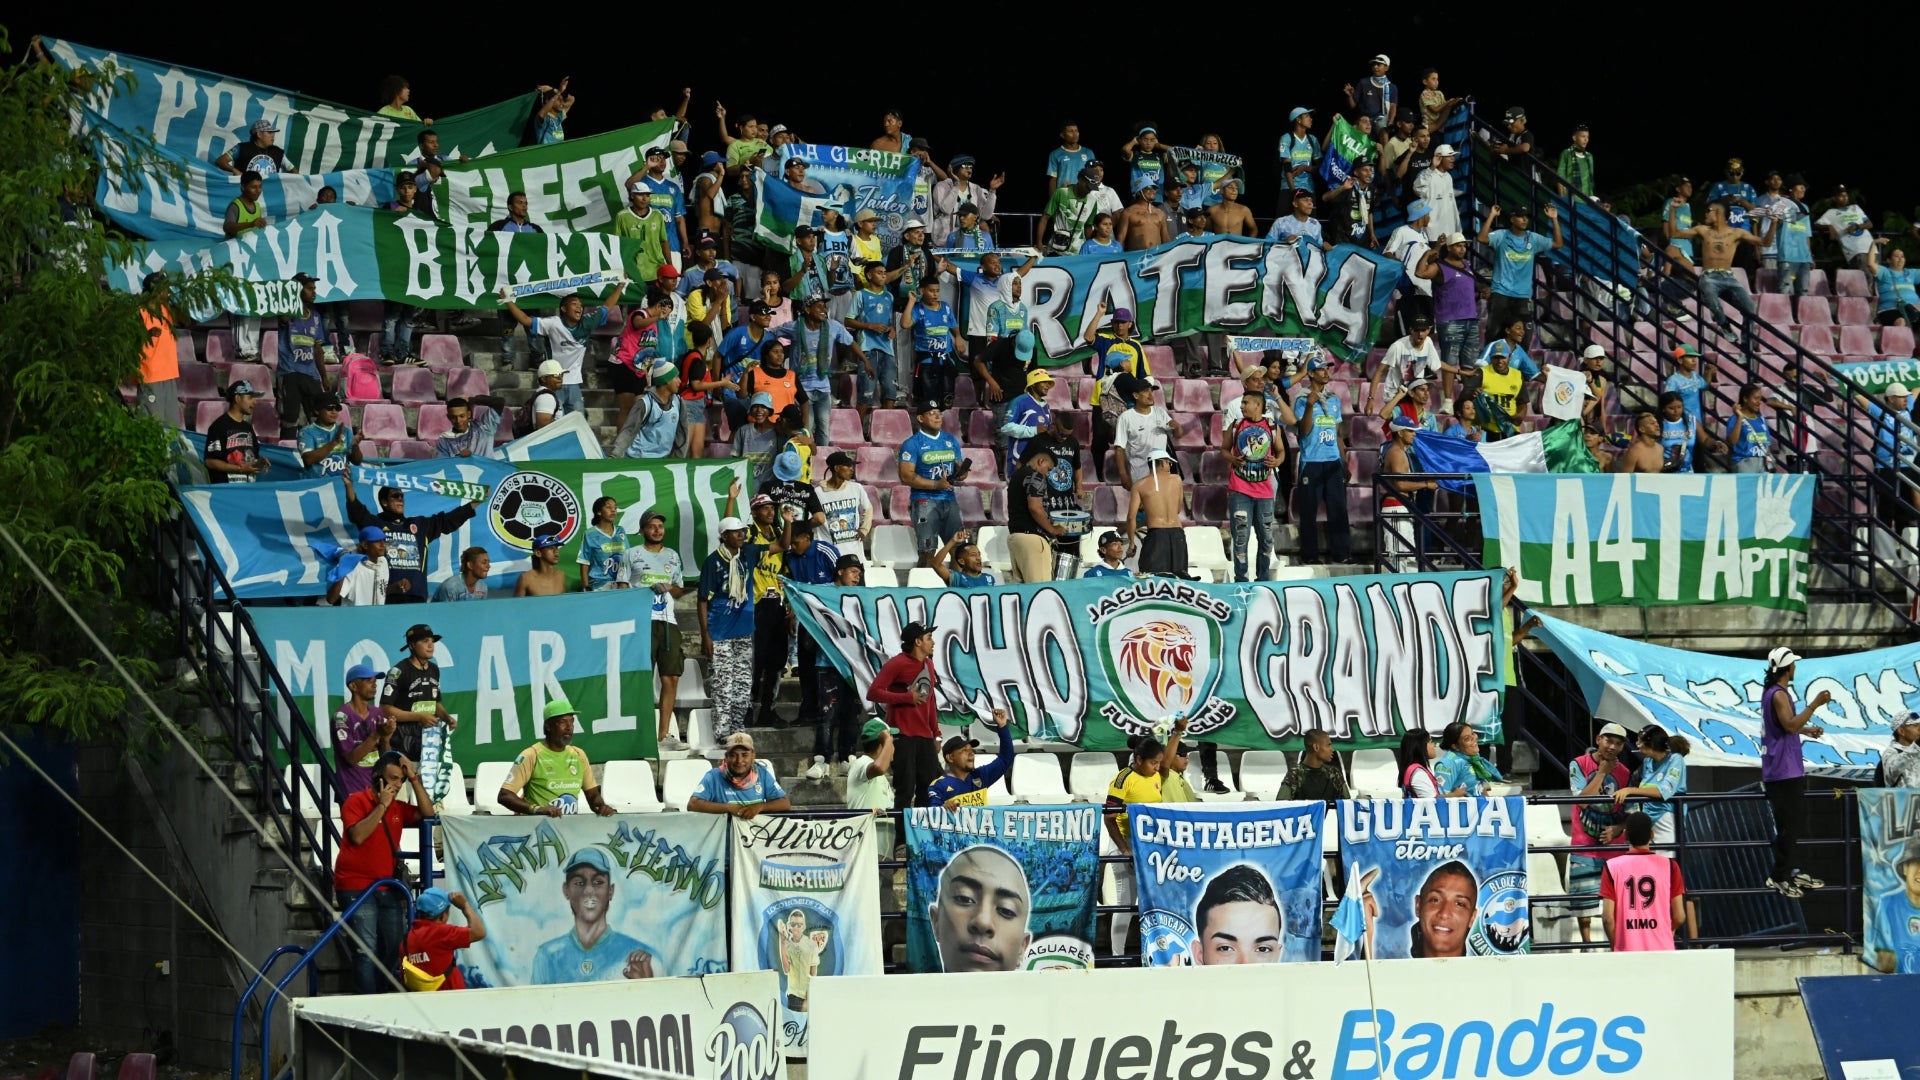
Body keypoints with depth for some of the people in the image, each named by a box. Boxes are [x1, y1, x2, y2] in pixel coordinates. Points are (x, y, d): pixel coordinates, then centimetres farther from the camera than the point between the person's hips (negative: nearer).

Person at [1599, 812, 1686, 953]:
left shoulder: (1612, 867, -2)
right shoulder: (1669, 866, -1)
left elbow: (1607, 917, -5)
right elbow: (1679, 917, 1)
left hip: (1627, 952, 0)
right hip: (1662, 951, 0)